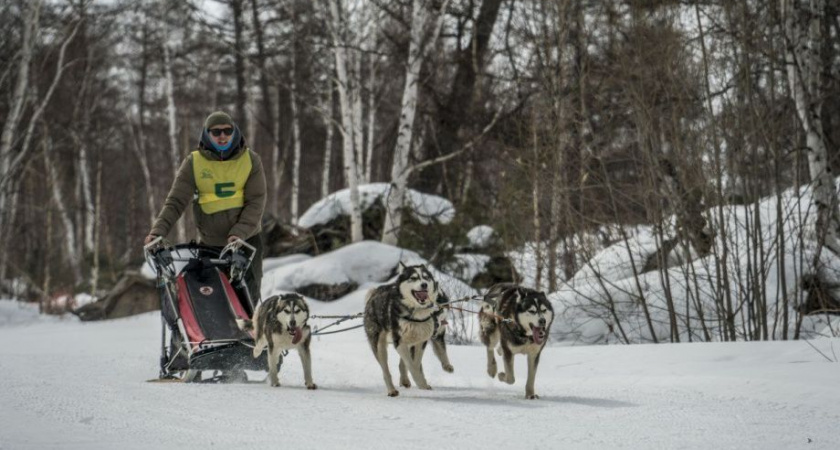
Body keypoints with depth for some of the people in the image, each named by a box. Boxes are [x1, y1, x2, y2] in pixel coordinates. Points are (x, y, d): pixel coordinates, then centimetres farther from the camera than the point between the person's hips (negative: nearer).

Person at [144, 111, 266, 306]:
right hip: (210, 245, 0)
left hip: (246, 241, 0)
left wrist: (239, 233, -23)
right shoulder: (193, 162, -2)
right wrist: (158, 230, -21)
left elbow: (256, 202, -8)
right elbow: (176, 202, -5)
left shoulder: (250, 160, -2)